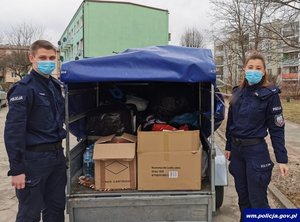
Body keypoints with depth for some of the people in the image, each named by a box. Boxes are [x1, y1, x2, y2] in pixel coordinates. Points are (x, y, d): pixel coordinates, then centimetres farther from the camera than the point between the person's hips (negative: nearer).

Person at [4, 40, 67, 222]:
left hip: (57, 155, 7)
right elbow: (13, 131, -17)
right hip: (33, 157, -7)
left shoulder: (56, 85, 11)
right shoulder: (23, 89, -13)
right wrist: (17, 169, -19)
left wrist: (58, 150, 17)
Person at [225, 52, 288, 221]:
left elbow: (277, 128, -9)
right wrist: (229, 147, 18)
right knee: (243, 196, 17)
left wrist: (282, 159, -12)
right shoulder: (238, 93, 6)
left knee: (258, 200, -1)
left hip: (256, 150, -5)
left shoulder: (270, 94, -9)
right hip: (237, 149, 5)